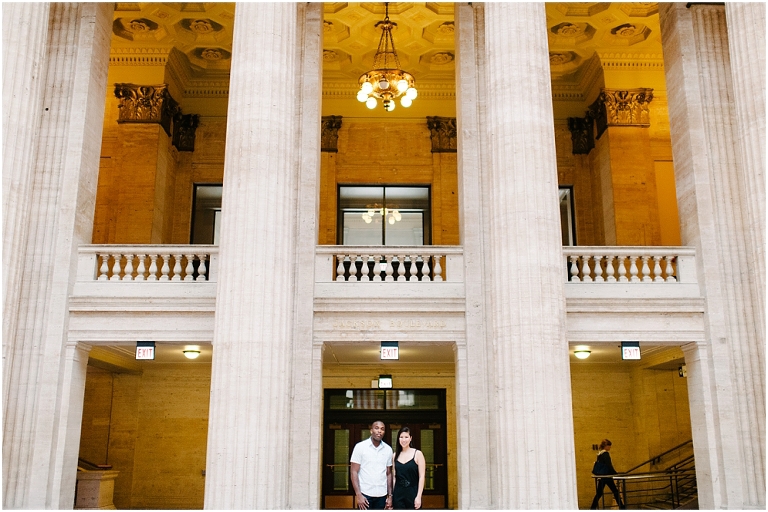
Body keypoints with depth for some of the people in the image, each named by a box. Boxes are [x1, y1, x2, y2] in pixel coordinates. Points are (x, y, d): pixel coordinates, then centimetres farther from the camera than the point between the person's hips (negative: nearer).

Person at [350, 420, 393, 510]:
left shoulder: (388, 449, 6)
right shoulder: (360, 446, -4)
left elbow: (389, 474, 11)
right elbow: (354, 472, -5)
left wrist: (390, 495, 6)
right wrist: (358, 495, -13)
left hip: (382, 495, 3)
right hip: (365, 495, -3)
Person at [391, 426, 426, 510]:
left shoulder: (417, 454, -3)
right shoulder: (395, 455, 7)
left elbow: (421, 476, -6)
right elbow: (394, 476, 10)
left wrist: (419, 496, -11)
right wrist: (390, 495, 6)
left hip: (412, 493, -3)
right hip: (398, 494, 3)